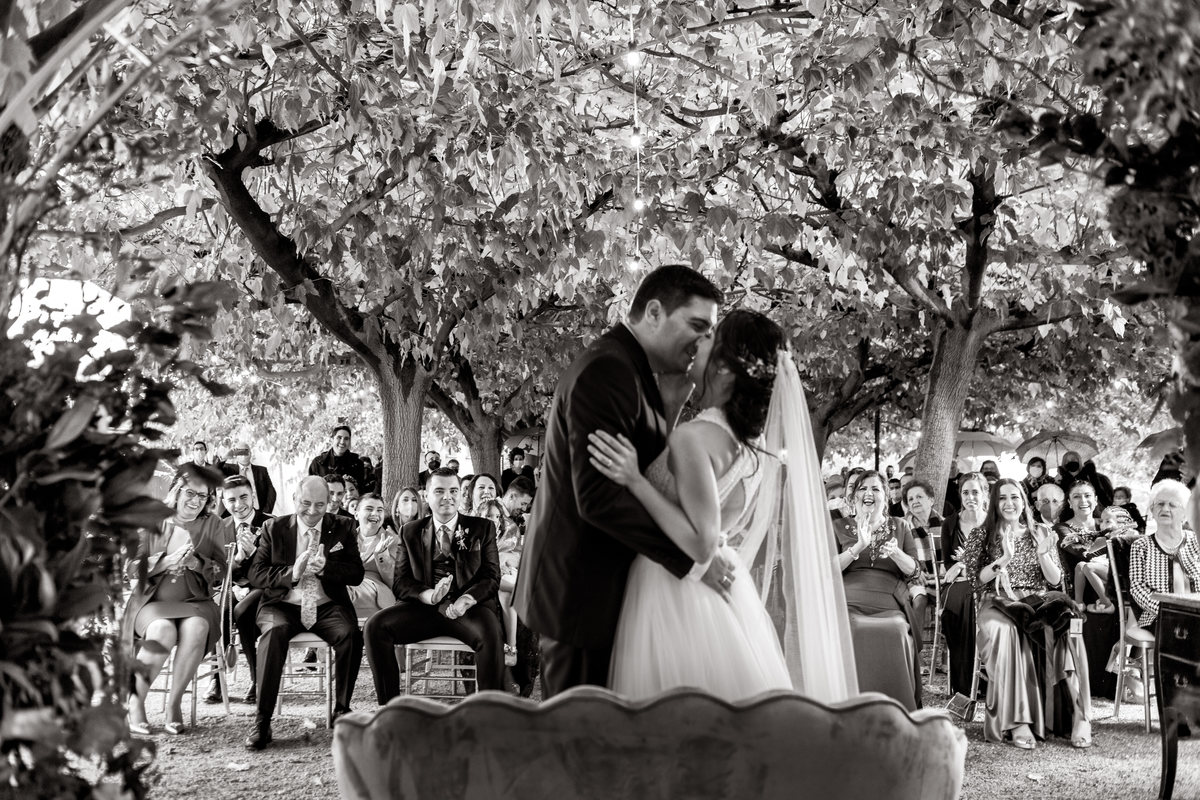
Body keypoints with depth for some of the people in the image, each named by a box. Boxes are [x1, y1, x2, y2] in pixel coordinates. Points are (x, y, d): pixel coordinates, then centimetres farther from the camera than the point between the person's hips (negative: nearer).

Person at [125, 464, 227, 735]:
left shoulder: (211, 524, 12)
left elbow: (220, 571, 6)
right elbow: (133, 567, 1)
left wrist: (195, 563, -14)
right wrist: (169, 560, -14)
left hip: (195, 601, 1)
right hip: (153, 600, -1)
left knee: (196, 627, -33)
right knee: (163, 631, -34)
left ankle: (175, 702, -19)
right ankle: (134, 701, -15)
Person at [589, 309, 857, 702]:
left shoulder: (694, 437, -21)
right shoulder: (758, 440, 4)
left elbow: (701, 544, -23)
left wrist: (635, 480, -23)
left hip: (678, 599, -8)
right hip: (729, 589, 8)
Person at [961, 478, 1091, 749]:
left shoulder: (1042, 533, 16)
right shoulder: (982, 535, 10)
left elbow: (1055, 580, 10)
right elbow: (976, 581, 1)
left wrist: (1042, 553, -7)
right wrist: (1003, 559, -12)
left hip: (1040, 603, 2)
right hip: (998, 604, -2)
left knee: (1067, 630, -32)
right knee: (1005, 631, -38)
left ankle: (1078, 716, -29)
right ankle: (1015, 721, -38)